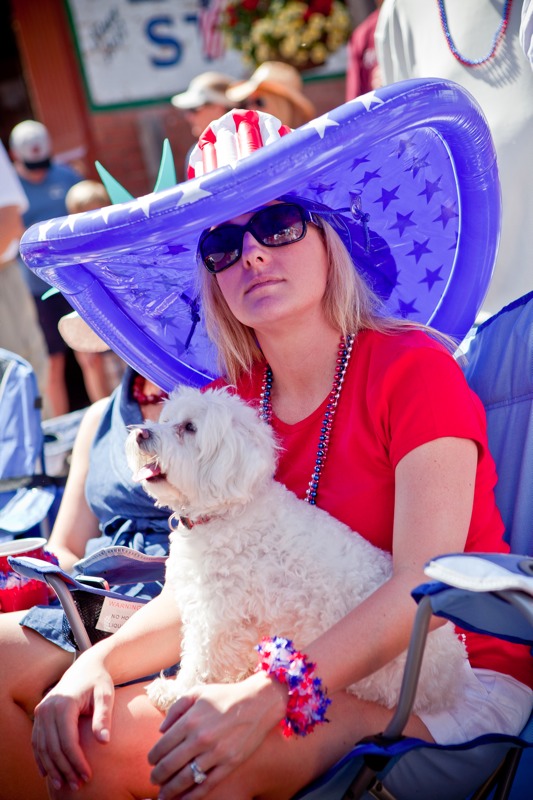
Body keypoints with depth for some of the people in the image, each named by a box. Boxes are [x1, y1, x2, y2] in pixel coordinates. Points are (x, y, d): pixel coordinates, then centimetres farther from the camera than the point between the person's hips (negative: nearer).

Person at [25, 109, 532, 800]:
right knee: (85, 736, -12)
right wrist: (100, 660, -15)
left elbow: (425, 582, -19)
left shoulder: (412, 367, -11)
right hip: (311, 677, 6)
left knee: (129, 744, -24)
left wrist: (269, 694, -30)